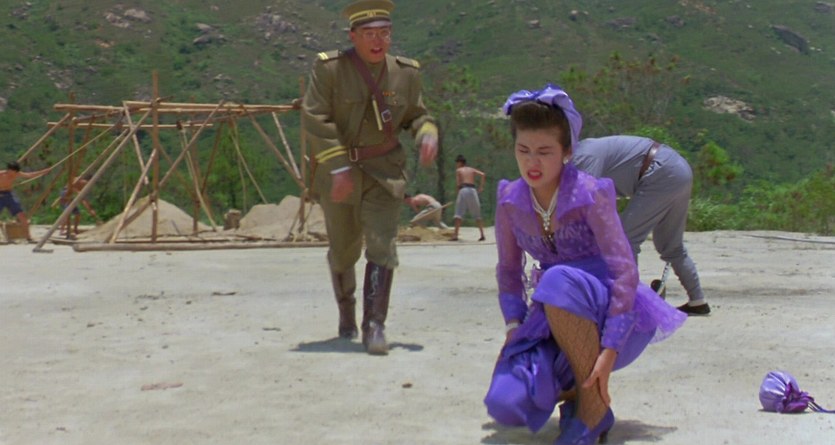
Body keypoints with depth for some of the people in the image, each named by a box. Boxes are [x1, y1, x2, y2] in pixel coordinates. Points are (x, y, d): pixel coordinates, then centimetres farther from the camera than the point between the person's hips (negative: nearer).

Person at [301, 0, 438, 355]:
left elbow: (416, 114, 13)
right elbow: (314, 120, -15)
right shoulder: (329, 68, -10)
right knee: (343, 249, 12)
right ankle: (346, 312, 39)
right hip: (338, 170, -1)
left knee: (381, 245, -13)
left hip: (384, 170, 1)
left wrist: (428, 135, -11)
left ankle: (374, 326, -12)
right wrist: (339, 168, -22)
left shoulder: (405, 72, 1)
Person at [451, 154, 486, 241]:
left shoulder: (458, 170, 12)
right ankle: (482, 234, 5)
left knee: (459, 214, -2)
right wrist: (481, 186, 7)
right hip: (472, 190, 3)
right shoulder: (472, 170, 21)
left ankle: (455, 235, -11)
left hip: (463, 190, -3)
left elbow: (457, 183, -1)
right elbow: (483, 174, 5)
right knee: (477, 215, 11)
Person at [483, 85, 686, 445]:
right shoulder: (510, 200, -4)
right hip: (556, 319, 4)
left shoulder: (590, 195, -17)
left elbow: (625, 271, -22)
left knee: (559, 281, -38)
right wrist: (514, 327, -8)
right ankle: (571, 388, 14)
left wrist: (610, 350, -29)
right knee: (507, 404, -21)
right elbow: (509, 269, 6)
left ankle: (595, 406, -21)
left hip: (612, 316, -4)